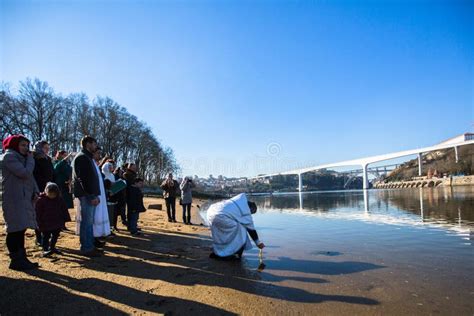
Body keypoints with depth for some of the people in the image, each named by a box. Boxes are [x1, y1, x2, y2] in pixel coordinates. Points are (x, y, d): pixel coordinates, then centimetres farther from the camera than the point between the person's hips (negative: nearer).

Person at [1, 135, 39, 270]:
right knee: (15, 230, -6)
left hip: (24, 198, 9)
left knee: (20, 229, 11)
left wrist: (35, 191, 4)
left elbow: (30, 176, 18)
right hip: (14, 199, -9)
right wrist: (31, 159, -6)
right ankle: (16, 260, 1)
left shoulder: (22, 158, 20)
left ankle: (21, 259, 17)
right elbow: (25, 173, -20)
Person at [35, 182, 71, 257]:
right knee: (46, 237, 3)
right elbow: (38, 213, -6)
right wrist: (39, 223, -7)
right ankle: (45, 250, 14)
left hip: (57, 224, 4)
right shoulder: (41, 200, -10)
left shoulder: (60, 199, -2)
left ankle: (52, 247, 32)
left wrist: (65, 220, 5)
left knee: (55, 236, 15)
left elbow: (64, 210, 7)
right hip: (46, 224, -4)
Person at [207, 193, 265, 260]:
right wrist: (258, 243, 30)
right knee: (240, 229, 9)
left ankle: (217, 253, 36)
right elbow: (251, 229, 17)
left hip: (212, 210, 9)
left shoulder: (241, 200, 25)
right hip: (220, 216, -8)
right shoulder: (246, 212, 9)